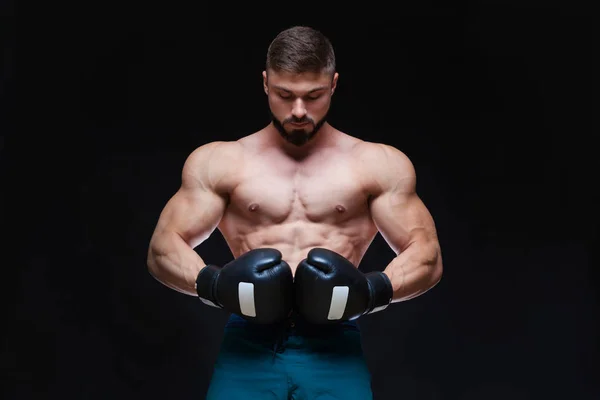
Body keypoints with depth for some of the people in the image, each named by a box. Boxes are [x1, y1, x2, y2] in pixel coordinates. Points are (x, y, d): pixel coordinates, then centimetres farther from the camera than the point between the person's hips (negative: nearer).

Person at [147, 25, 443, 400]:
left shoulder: (380, 165, 10)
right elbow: (163, 249, 8)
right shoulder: (218, 162, 10)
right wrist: (211, 283, -12)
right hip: (249, 343, 0)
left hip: (334, 345, 0)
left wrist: (374, 289, -12)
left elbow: (428, 257, 7)